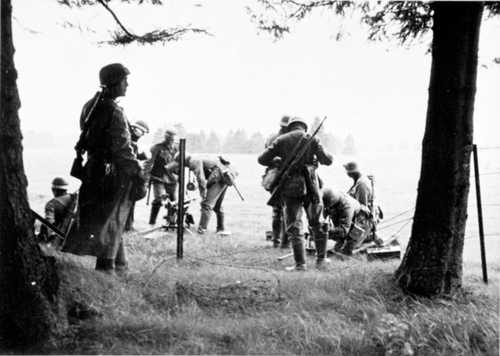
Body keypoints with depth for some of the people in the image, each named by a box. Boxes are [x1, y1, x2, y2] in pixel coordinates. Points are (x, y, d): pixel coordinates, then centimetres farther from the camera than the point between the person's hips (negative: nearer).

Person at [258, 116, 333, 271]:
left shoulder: (281, 140, 6)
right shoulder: (312, 138, 4)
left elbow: (262, 159, 2)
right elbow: (327, 160, -2)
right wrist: (318, 158, 20)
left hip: (290, 187, 0)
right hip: (310, 185, 0)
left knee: (294, 227, 5)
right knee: (317, 223, 17)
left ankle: (300, 264, 1)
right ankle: (321, 259, 20)